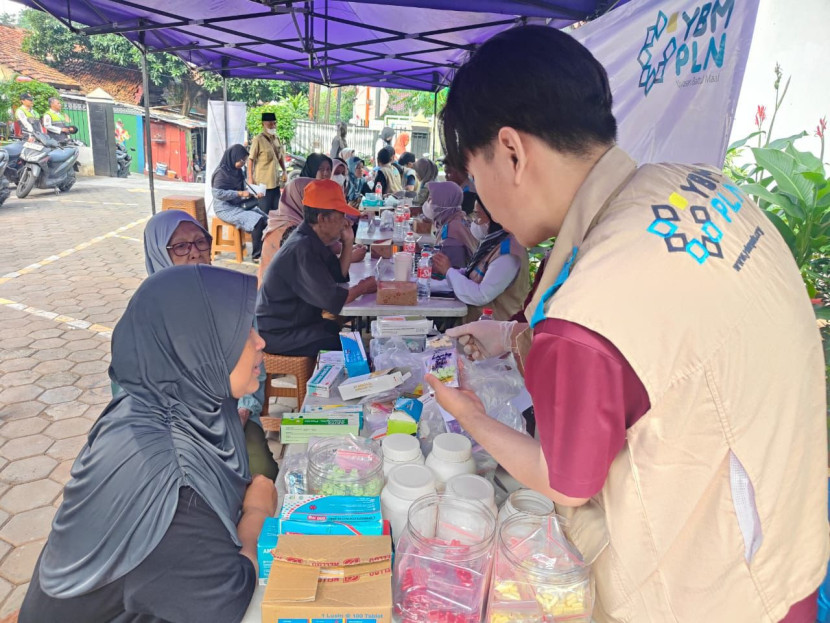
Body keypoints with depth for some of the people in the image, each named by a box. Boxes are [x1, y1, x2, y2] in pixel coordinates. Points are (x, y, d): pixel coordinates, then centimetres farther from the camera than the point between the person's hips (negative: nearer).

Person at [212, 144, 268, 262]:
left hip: (239, 205, 8)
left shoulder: (237, 171, 10)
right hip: (226, 208, -8)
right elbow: (217, 193, -19)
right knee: (257, 221, -25)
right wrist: (239, 193, -22)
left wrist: (254, 195, 1)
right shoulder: (221, 172, -12)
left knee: (265, 219, -11)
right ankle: (257, 255, -16)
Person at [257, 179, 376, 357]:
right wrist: (364, 287, -11)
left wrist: (348, 242, 0)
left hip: (298, 322, 10)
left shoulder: (313, 241, 5)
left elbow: (339, 276, 12)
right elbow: (332, 300, -27)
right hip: (280, 334, -10)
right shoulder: (302, 249, -26)